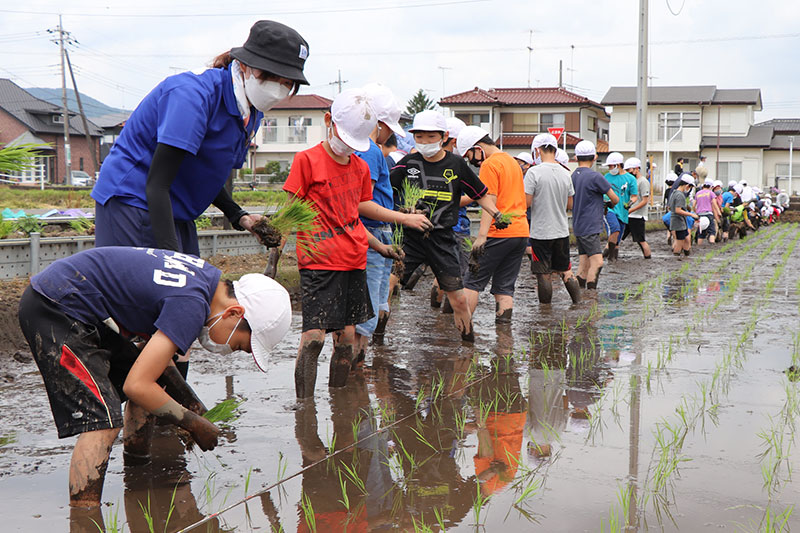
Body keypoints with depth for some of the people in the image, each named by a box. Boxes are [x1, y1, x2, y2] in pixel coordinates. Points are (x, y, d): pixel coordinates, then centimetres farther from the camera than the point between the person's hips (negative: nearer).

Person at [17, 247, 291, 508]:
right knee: (102, 421, -19)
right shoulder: (191, 305, -25)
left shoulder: (206, 276, 5)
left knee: (155, 389, 16)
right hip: (54, 309, -11)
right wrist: (195, 424, -12)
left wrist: (193, 404, 11)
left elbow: (154, 349, 18)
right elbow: (137, 385, -25)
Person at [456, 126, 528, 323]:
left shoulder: (490, 165, -8)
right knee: (505, 287, 9)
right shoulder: (512, 161, 19)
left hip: (499, 233, -8)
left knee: (473, 282, 0)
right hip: (521, 232, 8)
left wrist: (482, 236, -21)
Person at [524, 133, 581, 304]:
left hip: (540, 232, -5)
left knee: (543, 275, 2)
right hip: (562, 231, 5)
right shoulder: (565, 174, 5)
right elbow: (570, 205, 12)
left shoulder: (534, 172, -12)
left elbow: (526, 202, -15)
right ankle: (579, 303, 15)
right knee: (566, 272, 15)